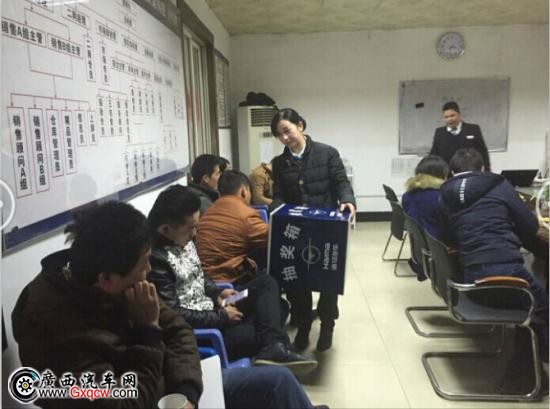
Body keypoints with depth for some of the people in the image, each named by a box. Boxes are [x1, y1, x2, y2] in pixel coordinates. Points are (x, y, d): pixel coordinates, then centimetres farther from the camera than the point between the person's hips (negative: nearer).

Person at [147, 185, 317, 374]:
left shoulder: (182, 240, 3)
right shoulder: (156, 259, -26)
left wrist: (216, 293, 0)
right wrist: (222, 316, -17)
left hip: (210, 307, 9)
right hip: (195, 329, -9)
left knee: (266, 282, -4)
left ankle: (274, 347, -20)